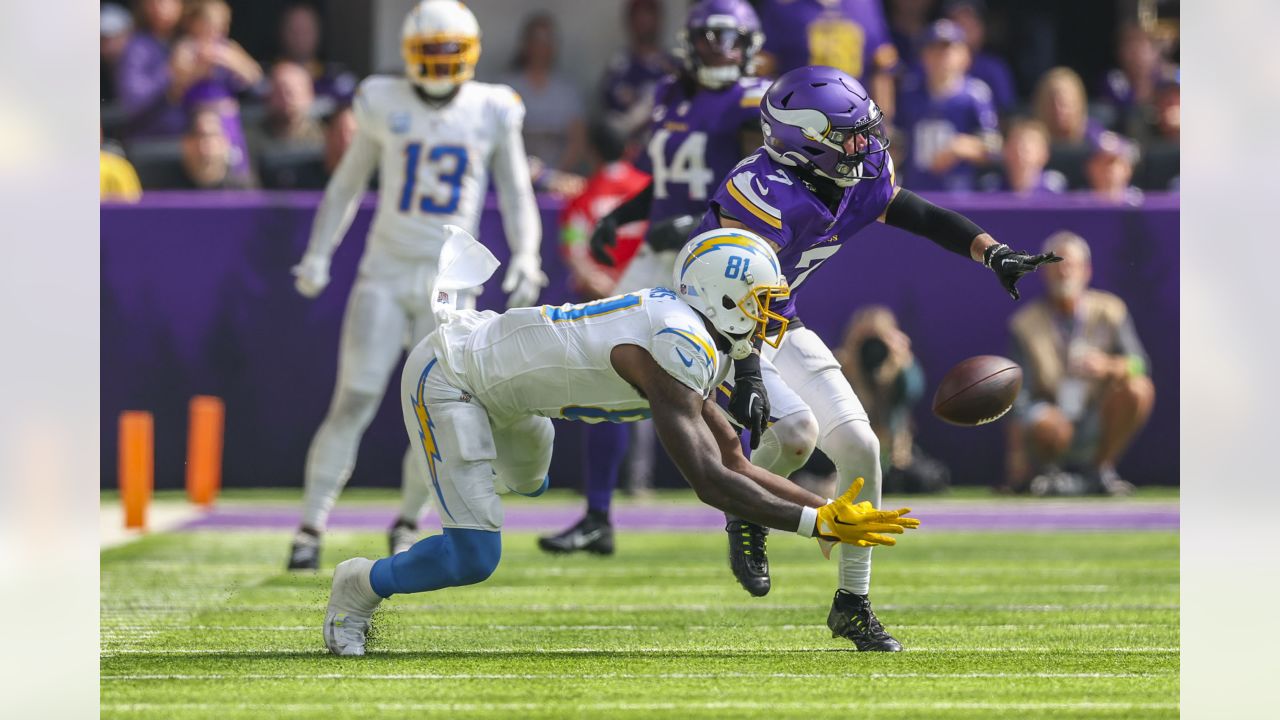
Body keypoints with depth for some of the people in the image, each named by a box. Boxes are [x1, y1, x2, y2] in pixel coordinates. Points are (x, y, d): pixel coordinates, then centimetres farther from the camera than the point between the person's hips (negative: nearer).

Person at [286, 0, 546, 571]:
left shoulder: (492, 112, 1)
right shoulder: (385, 105, 1)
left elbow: (516, 195, 8)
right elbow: (347, 184, 11)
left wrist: (525, 259, -6)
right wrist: (318, 254, 7)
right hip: (385, 274, -1)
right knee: (353, 402, -10)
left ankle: (408, 524, 19)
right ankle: (310, 529, -5)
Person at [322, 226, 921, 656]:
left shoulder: (689, 334, 3)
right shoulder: (679, 350, -28)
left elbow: (732, 461, 9)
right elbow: (710, 483, -33)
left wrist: (822, 507, 1)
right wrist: (816, 521, -32)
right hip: (445, 377, -10)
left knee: (529, 479, 39)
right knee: (472, 558, -17)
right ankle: (362, 587, 10)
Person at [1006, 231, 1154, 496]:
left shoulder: (1110, 311, 4)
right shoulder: (1026, 324, -2)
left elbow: (1139, 364, -2)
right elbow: (1018, 394, -6)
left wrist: (1108, 366, -27)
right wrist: (1017, 457, -14)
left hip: (1098, 431, 3)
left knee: (1139, 388, -24)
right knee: (1051, 426, -39)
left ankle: (1100, 469, -5)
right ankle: (1047, 471, -1)